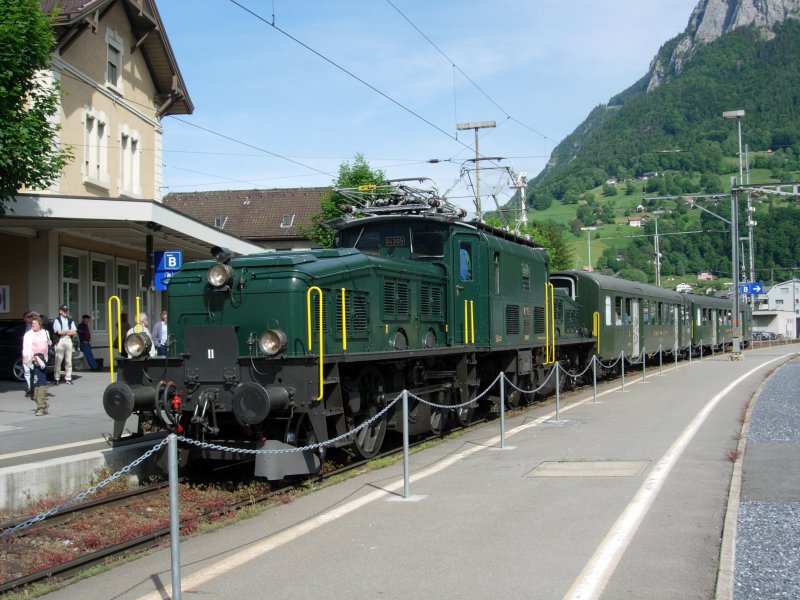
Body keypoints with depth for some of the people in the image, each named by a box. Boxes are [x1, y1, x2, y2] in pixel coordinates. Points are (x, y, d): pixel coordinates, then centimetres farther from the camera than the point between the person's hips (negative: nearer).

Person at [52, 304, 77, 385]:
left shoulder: (70, 320, 17)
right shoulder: (57, 320, 3)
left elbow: (74, 332, 6)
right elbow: (59, 332, -10)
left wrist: (64, 332, -5)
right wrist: (69, 331, 2)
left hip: (68, 340, 4)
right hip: (60, 341, -4)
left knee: (69, 361, 2)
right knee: (58, 361, -5)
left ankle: (68, 378, 4)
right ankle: (57, 378, 1)